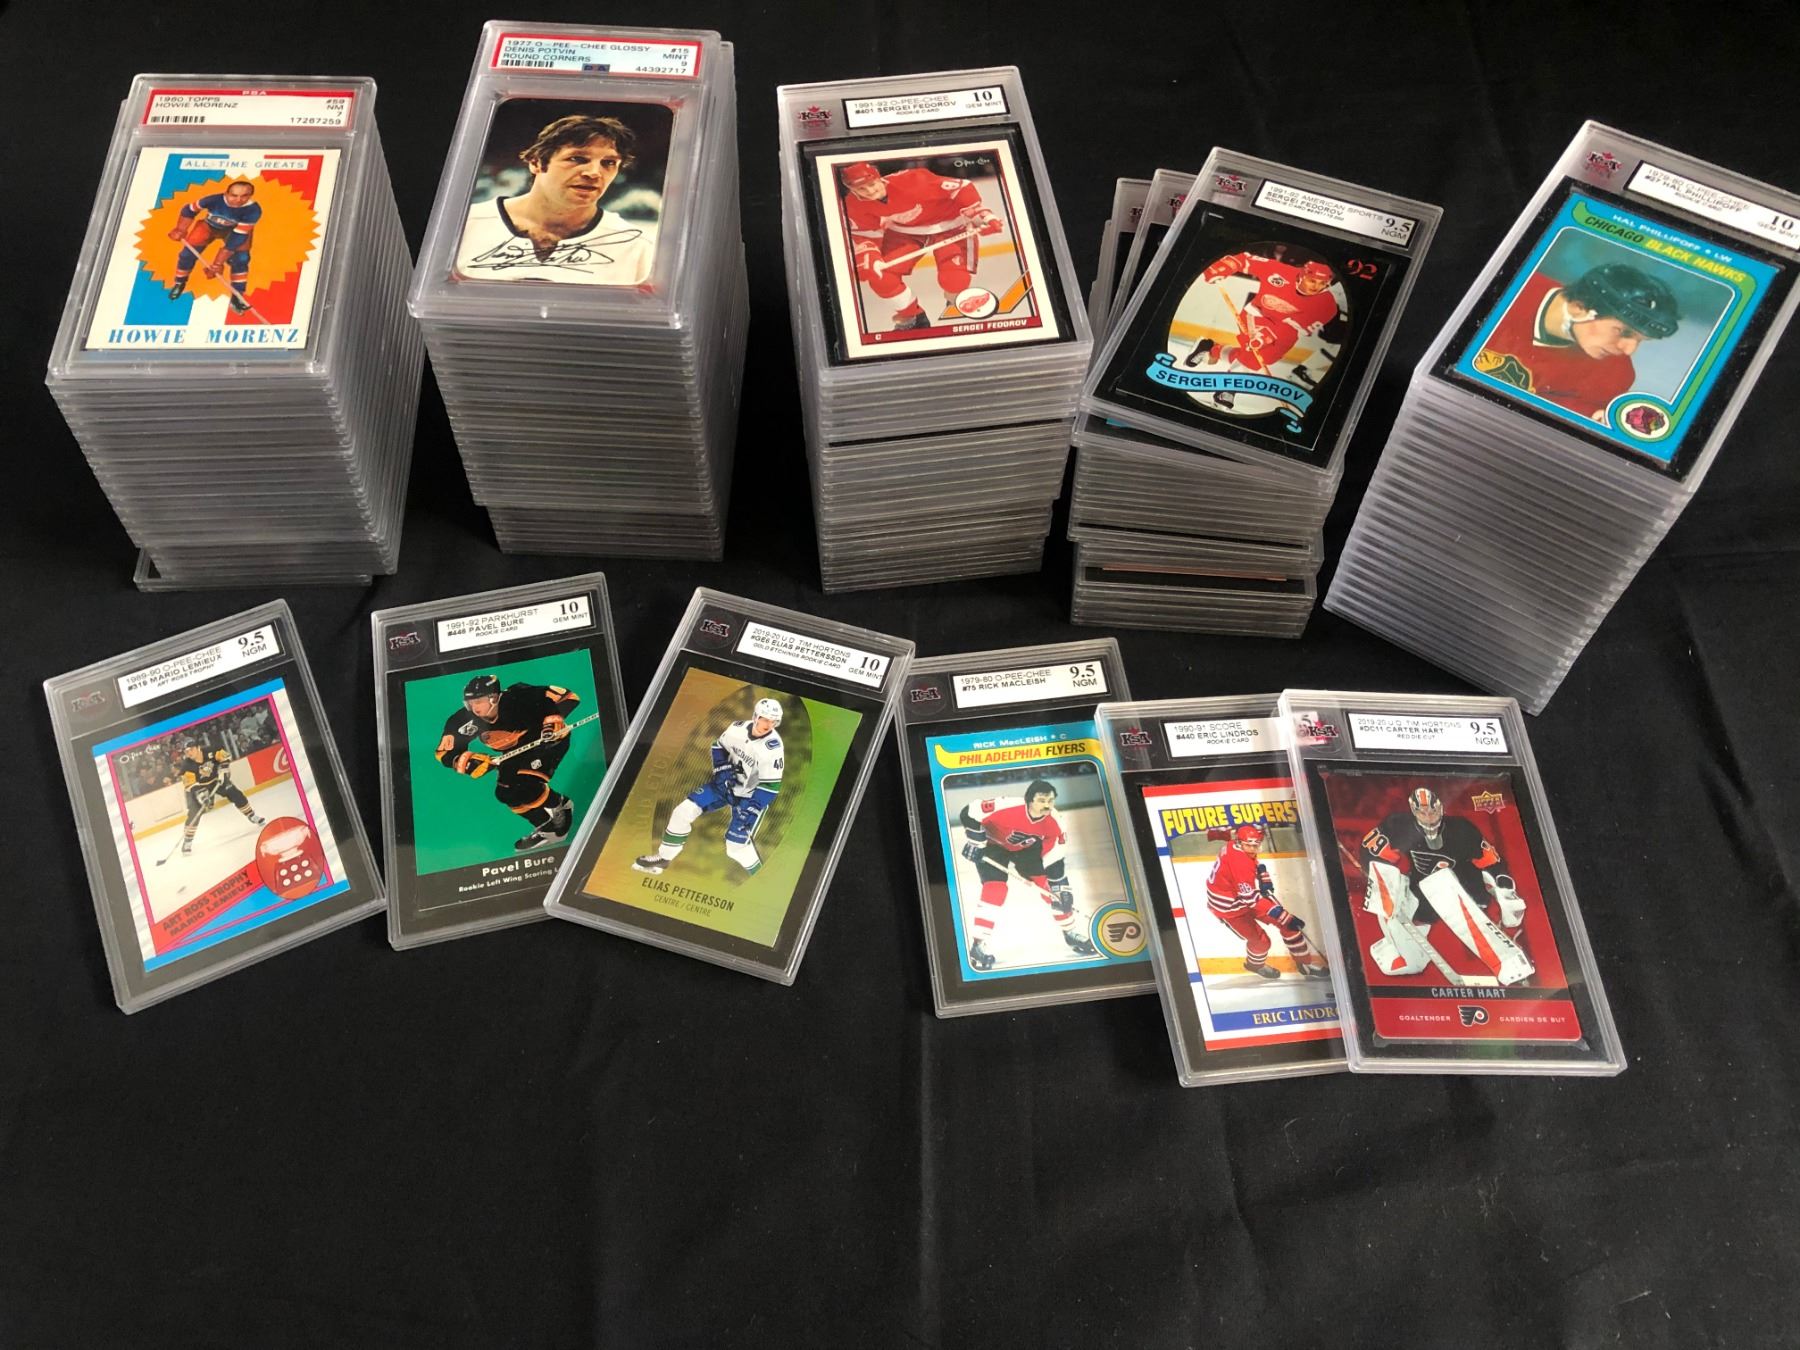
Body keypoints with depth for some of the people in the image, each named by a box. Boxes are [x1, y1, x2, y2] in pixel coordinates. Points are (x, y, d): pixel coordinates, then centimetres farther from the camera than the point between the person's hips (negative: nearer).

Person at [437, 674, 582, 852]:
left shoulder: (518, 697, -34)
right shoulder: (465, 721, -21)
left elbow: (567, 697, -27)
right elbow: (445, 752, -14)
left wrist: (553, 719, -41)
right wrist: (469, 760, -31)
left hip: (550, 738, -7)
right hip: (518, 751, 7)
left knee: (525, 785, -23)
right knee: (505, 793, -1)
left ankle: (560, 807, 1)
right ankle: (547, 826, 15)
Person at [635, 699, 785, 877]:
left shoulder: (772, 748, -28)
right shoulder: (737, 728, -14)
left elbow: (771, 787, -24)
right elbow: (719, 747, 6)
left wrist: (750, 810, -27)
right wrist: (722, 770, -7)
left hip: (751, 797, -5)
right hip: (726, 784, 5)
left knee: (735, 847, -16)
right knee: (684, 811, -2)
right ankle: (663, 858, 16)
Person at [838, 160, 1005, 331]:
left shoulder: (912, 181, -35)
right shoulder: (854, 204, -19)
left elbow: (962, 188, -28)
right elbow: (864, 234, -4)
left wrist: (984, 216, -31)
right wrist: (867, 260, -21)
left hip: (948, 225, -4)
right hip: (903, 230, 4)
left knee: (953, 279, -22)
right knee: (878, 275, -10)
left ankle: (958, 311, 16)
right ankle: (911, 316, 16)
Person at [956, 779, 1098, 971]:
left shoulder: (1053, 822, -23)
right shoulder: (1006, 807, -40)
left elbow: (1054, 858, -12)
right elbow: (969, 814, -32)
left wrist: (1060, 887, -14)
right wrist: (976, 842, -28)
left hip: (1026, 848, 5)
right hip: (993, 845, -5)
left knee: (1050, 884, -1)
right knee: (995, 889, -22)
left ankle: (1072, 932, 17)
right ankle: (979, 944, -16)